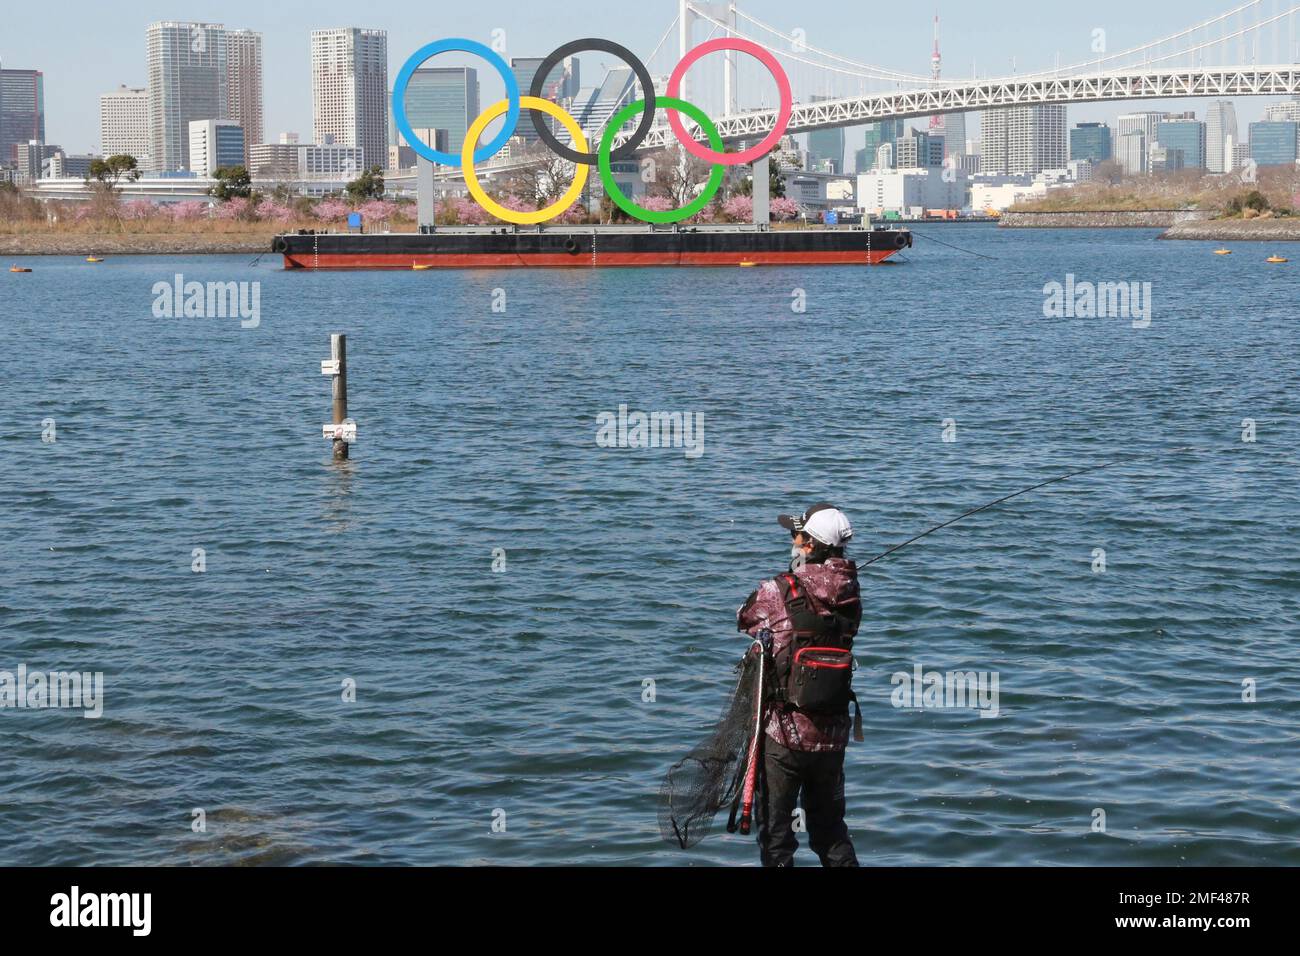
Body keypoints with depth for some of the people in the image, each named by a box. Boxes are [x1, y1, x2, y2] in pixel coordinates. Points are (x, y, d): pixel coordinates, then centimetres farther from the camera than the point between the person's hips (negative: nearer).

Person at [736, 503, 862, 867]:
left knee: (774, 827, 7)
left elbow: (744, 619, 4)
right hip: (832, 737, 4)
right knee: (830, 827, 18)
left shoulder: (777, 592, -14)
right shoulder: (850, 596, -2)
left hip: (784, 732, -4)